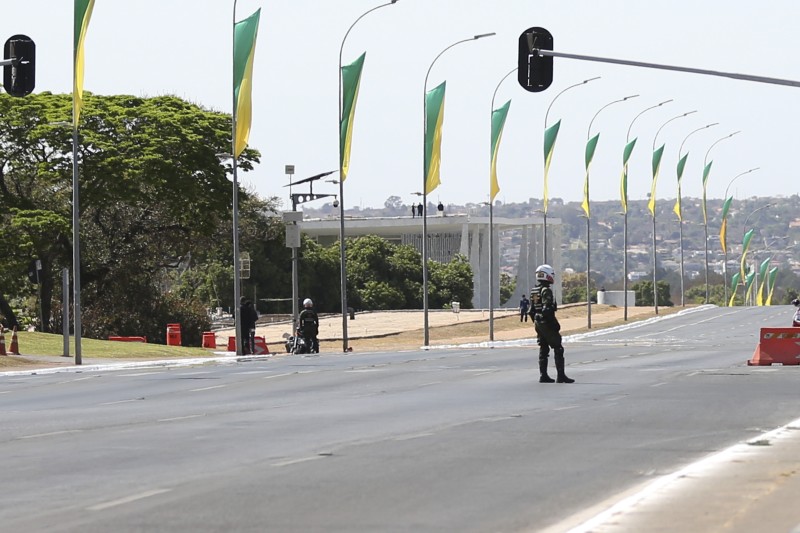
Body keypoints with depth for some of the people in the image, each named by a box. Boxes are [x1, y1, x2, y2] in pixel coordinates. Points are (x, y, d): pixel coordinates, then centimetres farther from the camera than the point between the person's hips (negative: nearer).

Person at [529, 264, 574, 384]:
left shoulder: (533, 291, 11)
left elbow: (532, 311, 15)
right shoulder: (546, 290, -17)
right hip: (547, 324, -9)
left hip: (538, 323, 9)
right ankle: (561, 376, -6)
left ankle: (543, 375, 12)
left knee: (543, 349, 13)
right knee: (558, 349, -4)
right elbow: (548, 310, -23)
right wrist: (555, 324, -17)